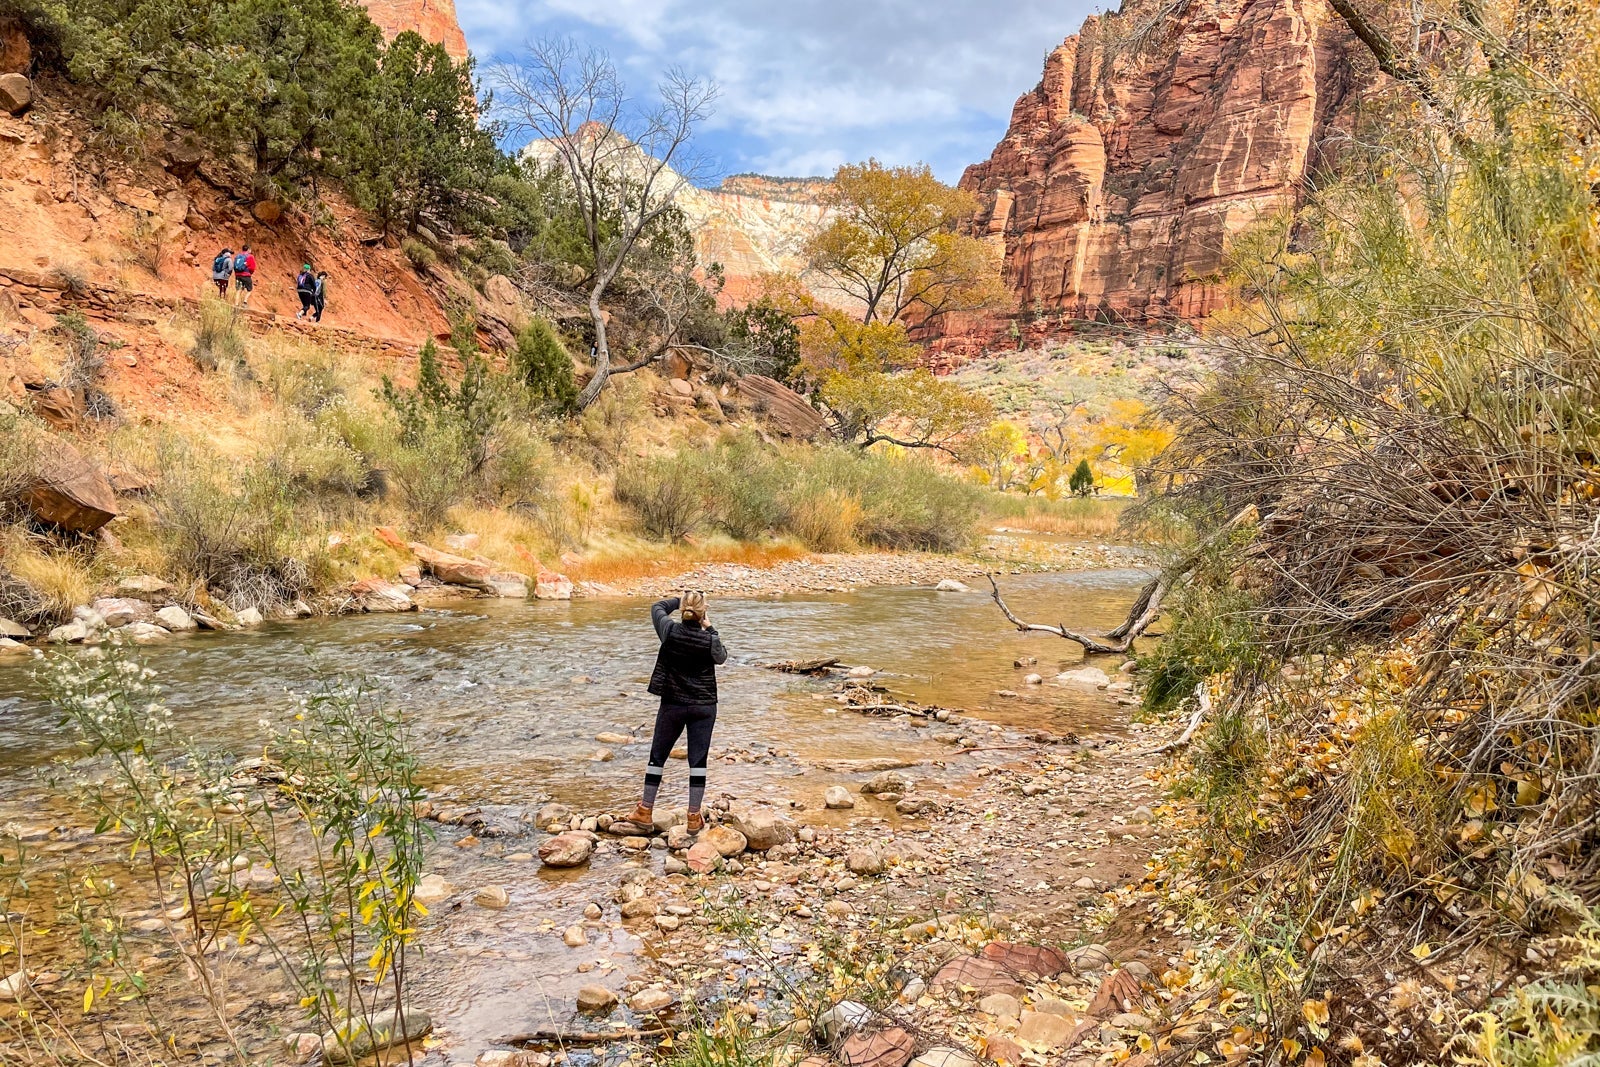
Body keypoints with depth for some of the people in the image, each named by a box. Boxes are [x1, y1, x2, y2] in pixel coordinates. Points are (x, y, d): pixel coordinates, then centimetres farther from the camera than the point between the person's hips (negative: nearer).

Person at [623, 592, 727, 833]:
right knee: (698, 760, 6)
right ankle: (694, 817, 10)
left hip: (673, 704, 0)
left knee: (658, 756, 13)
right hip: (704, 706, 0)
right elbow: (721, 657, 8)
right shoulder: (709, 640, -14)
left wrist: (681, 599, 16)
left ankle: (645, 811, 21)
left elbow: (657, 607, 7)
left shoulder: (670, 631, -13)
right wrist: (711, 630, 10)